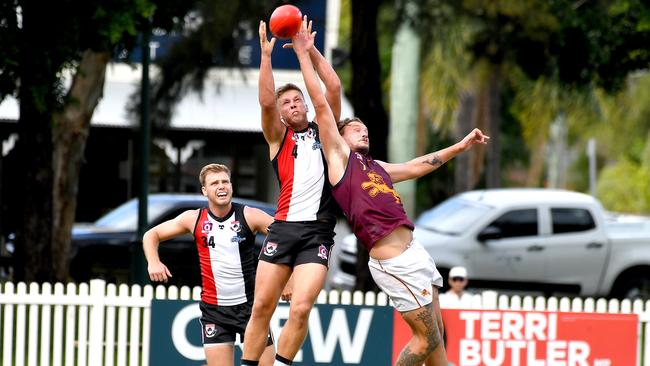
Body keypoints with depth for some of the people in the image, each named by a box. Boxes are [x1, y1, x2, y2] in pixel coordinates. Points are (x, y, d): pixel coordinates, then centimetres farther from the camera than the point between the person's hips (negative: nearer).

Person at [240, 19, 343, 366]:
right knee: (262, 307, -2)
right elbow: (266, 101, -5)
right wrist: (266, 54, -7)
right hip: (283, 229, 0)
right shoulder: (278, 137, 12)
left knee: (300, 309, -14)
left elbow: (334, 88, 6)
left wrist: (310, 50, 6)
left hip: (318, 233, 0)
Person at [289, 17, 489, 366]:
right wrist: (303, 53, 0)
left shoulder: (376, 166, 23)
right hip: (394, 261, -9)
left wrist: (460, 146, 37)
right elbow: (320, 103, -1)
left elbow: (417, 166, 36)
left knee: (435, 338, 11)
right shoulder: (339, 156, 3)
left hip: (413, 251, 9)